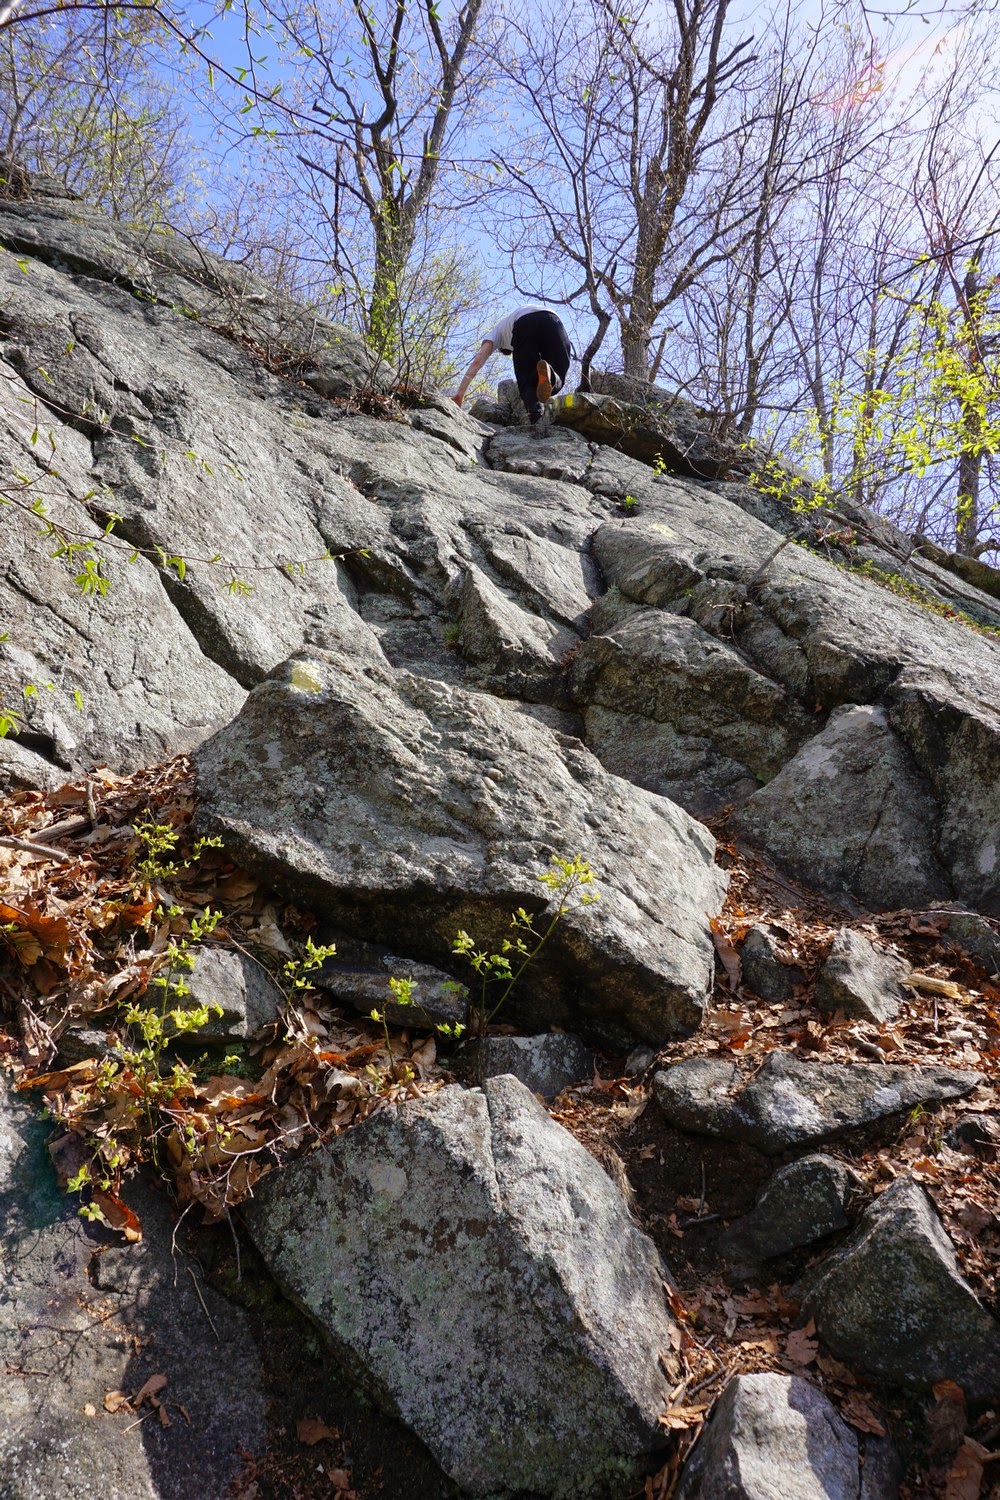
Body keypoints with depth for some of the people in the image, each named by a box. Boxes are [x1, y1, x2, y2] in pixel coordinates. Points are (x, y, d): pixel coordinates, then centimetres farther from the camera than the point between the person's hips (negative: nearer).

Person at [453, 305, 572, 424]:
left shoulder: (497, 331, 36)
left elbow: (478, 360, 18)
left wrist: (460, 392, 11)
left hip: (523, 325, -2)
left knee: (527, 382, 8)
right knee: (558, 379, 9)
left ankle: (536, 422, -21)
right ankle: (548, 374, -28)